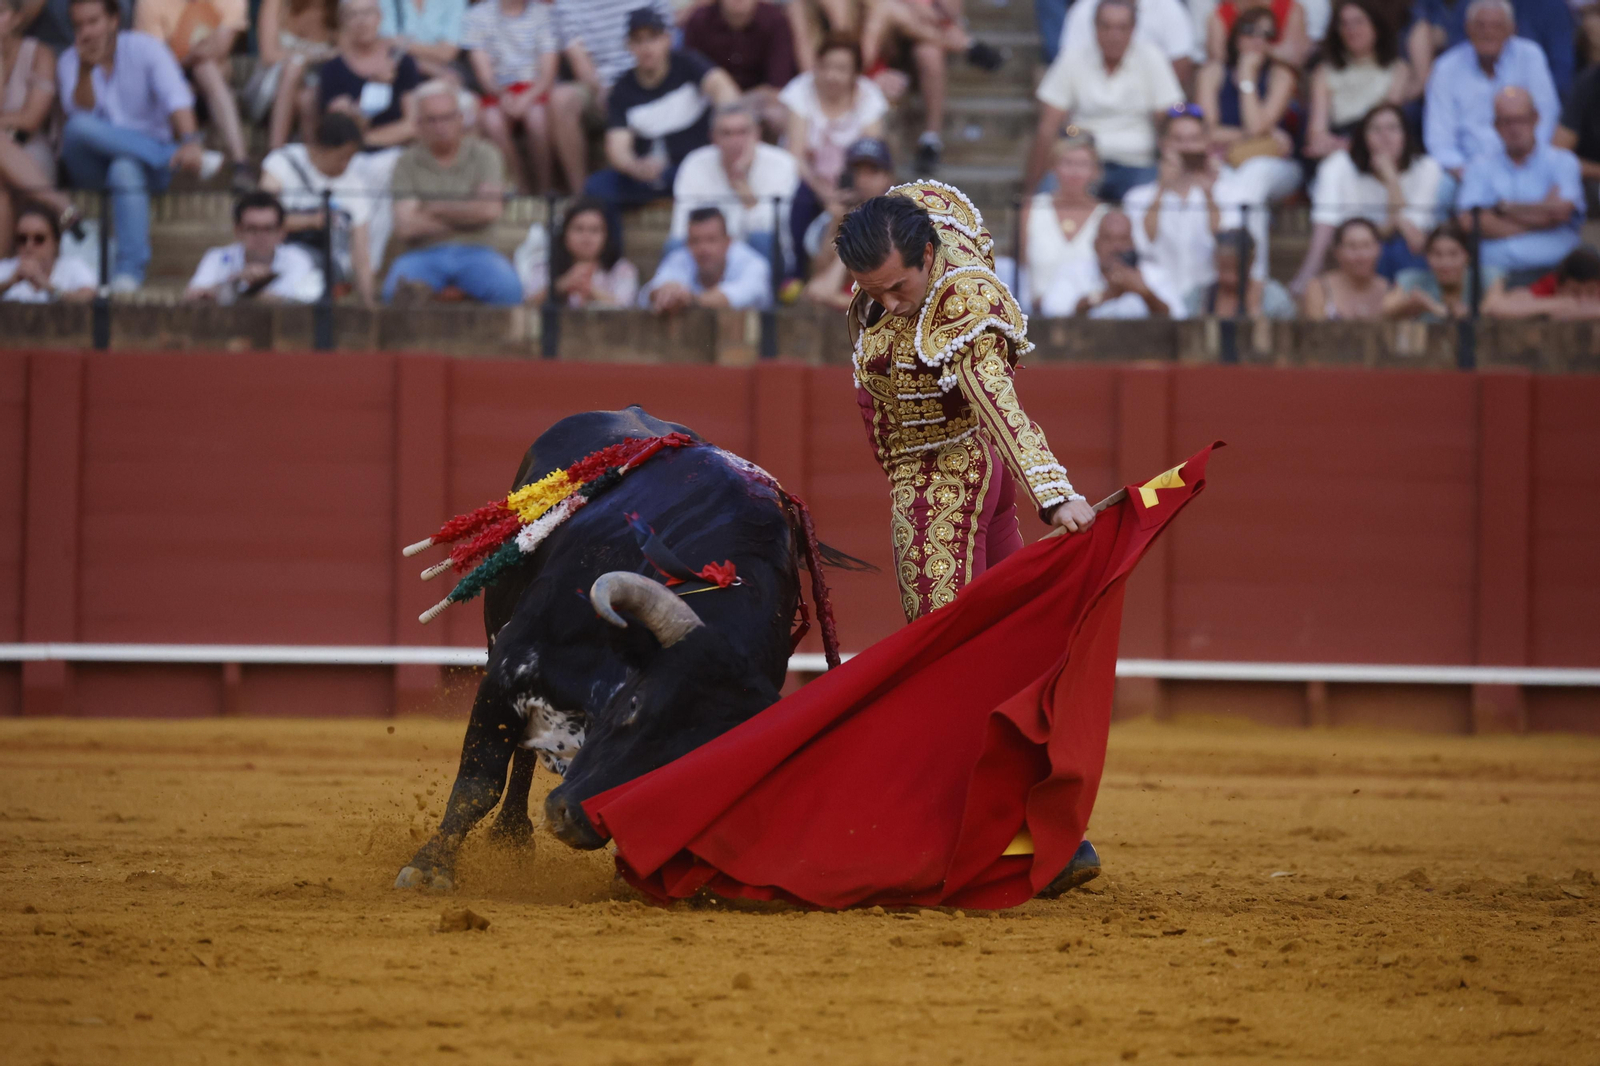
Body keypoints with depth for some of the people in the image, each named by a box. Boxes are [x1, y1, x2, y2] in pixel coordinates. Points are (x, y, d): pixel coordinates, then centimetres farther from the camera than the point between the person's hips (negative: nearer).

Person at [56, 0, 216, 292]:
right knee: (79, 128, -33)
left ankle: (129, 268, -46)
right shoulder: (69, 62, 4)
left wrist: (189, 142, -37)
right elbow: (81, 113, -13)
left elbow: (176, 98, -18)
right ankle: (177, 158, -30)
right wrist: (85, 71, -29)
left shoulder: (144, 49, -2)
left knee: (125, 169, -40)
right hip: (92, 167, 2)